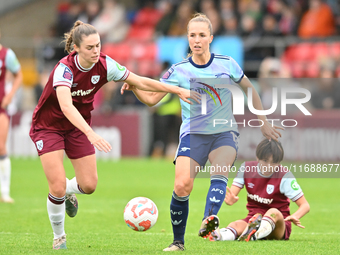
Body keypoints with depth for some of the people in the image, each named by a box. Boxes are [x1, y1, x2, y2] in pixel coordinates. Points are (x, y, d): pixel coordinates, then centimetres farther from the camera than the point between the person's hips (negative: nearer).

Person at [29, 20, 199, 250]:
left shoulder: (104, 65, -16)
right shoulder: (64, 69, -32)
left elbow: (140, 81, -6)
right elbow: (66, 106, -47)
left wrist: (179, 90, -9)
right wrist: (91, 134, -60)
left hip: (78, 127, 5)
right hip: (48, 126, -5)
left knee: (89, 185, -1)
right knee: (58, 188, -13)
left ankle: (68, 191, 36)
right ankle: (59, 236, 12)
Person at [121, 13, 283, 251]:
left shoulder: (227, 64, -1)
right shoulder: (179, 71, -1)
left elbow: (250, 90, 14)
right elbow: (151, 98, -1)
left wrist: (264, 122, 17)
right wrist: (133, 86, -21)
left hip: (224, 133, 0)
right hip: (193, 134, 0)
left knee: (219, 172, -31)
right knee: (182, 186, -16)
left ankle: (210, 219, -51)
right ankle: (178, 241, 1)